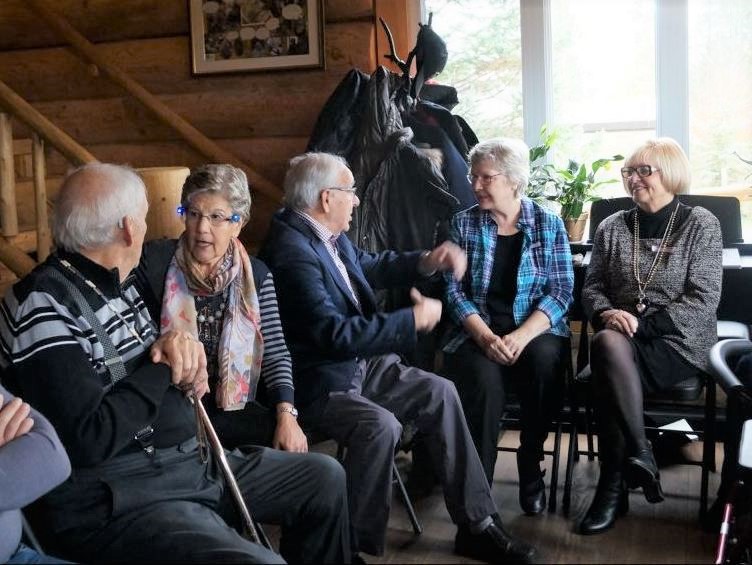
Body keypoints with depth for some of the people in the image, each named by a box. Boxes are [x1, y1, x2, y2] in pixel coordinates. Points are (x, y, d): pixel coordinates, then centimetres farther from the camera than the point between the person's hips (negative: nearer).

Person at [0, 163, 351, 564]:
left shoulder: (115, 285, 11)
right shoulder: (43, 306, -18)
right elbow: (88, 441, -25)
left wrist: (181, 349, -3)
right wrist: (164, 367, -13)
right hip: (116, 501, -9)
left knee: (325, 477, 11)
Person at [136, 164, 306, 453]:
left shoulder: (256, 275, 4)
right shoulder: (155, 260, -3)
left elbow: (275, 353, 2)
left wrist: (286, 415, -11)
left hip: (232, 407, 3)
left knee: (292, 448, -19)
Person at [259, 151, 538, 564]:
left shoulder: (327, 235, 5)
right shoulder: (292, 251, -24)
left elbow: (370, 267, 25)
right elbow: (336, 334, -29)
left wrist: (426, 261, 9)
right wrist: (414, 319, -20)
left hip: (357, 363, 10)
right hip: (316, 382, -10)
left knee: (440, 393, -1)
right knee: (381, 425, -32)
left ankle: (476, 524, 6)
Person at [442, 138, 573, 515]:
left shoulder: (549, 223, 5)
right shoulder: (463, 224, 7)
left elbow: (561, 291, -2)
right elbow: (455, 290, 0)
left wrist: (521, 336, -19)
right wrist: (486, 336, -17)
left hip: (536, 331, 0)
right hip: (477, 333, 0)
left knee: (544, 359, -34)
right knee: (483, 379, -32)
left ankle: (530, 467, -11)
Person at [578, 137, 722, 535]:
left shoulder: (700, 224, 4)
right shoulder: (612, 227, 15)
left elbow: (704, 300, -5)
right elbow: (592, 287, 13)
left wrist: (643, 324, -15)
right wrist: (606, 312, -11)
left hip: (680, 344, -3)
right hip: (623, 342, 3)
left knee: (610, 346, -34)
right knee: (607, 343, -35)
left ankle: (613, 487, -28)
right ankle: (640, 455, -30)